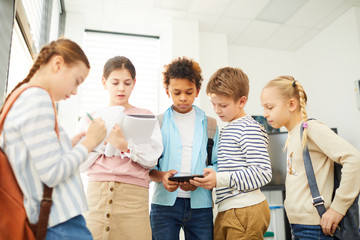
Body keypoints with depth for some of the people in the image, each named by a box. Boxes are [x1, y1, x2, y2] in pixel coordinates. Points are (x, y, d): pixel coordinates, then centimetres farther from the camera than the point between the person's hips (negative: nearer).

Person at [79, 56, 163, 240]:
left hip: (134, 193, -1)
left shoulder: (145, 116, 10)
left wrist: (124, 145, -16)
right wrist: (101, 141, -8)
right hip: (96, 191, 1)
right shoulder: (90, 118, 14)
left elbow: (151, 159, -2)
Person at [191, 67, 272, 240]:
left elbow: (262, 173, -19)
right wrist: (207, 179, 6)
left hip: (246, 212, -8)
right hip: (226, 211, 9)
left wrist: (220, 179, -24)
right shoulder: (226, 129, 17)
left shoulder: (250, 128, -11)